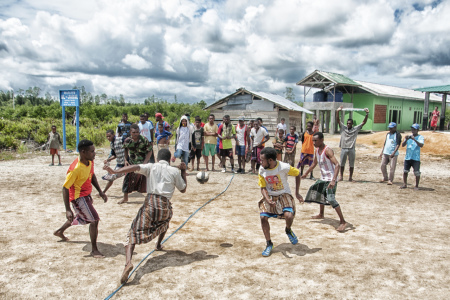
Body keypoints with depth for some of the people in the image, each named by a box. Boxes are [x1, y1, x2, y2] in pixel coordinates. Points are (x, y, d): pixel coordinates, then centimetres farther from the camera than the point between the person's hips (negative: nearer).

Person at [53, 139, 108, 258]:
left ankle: (59, 231, 54)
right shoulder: (75, 168, -31)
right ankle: (94, 250, -1)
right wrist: (68, 210, -27)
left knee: (81, 217, 29)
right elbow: (65, 188, -26)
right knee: (94, 220, -14)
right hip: (78, 197, -9)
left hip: (86, 195, 9)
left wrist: (100, 191, 6)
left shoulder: (90, 161, -6)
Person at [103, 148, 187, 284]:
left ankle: (128, 262, -29)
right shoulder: (174, 171, 13)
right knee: (165, 221, 39)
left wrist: (115, 171, -16)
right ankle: (159, 245, 53)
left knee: (133, 234, -4)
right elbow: (183, 189, 22)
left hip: (150, 203, -2)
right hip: (166, 205, 2)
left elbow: (136, 167, -7)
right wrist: (183, 171, 31)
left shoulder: (151, 167, 12)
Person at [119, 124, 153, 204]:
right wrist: (126, 160, 2)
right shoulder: (127, 140, -8)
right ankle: (125, 198, 30)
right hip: (131, 163, 4)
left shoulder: (144, 140, -18)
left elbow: (150, 151, -12)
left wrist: (145, 162, -20)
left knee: (145, 181, -3)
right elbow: (126, 150, 12)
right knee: (127, 179, 9)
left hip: (142, 163, -3)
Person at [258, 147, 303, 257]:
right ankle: (269, 243, 7)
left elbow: (298, 174, -4)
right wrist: (268, 200, -24)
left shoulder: (284, 167, -22)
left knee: (289, 216, -25)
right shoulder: (262, 170, -13)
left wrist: (297, 193, -3)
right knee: (263, 217, -15)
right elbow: (263, 188, -5)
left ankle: (288, 230, 13)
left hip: (284, 195, -2)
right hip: (269, 196, 3)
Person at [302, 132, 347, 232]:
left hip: (330, 179, -10)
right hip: (323, 178, 10)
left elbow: (337, 164, -32)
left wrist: (333, 180, -42)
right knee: (319, 194, 24)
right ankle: (321, 214, 46)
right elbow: (314, 164, 22)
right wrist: (306, 173, 28)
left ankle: (342, 221, -11)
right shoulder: (317, 150, 5)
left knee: (331, 199, -19)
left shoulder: (328, 151, -22)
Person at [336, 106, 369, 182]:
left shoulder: (356, 129, 3)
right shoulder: (343, 127, 3)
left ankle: (350, 177, 17)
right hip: (343, 149, 0)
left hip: (351, 149, 0)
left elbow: (364, 122, -2)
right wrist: (337, 111, -18)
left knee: (351, 164, 6)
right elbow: (338, 120, -5)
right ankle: (341, 177, 20)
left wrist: (367, 114, -13)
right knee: (342, 163, 8)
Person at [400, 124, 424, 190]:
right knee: (405, 171, 6)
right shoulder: (408, 137, 12)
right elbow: (403, 145, 5)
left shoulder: (420, 137, -1)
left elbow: (421, 145, -19)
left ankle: (416, 186, 9)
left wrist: (414, 139, -30)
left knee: (417, 173, -3)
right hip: (407, 157, 4)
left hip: (416, 158, -4)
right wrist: (406, 140, -13)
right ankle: (404, 184, 17)